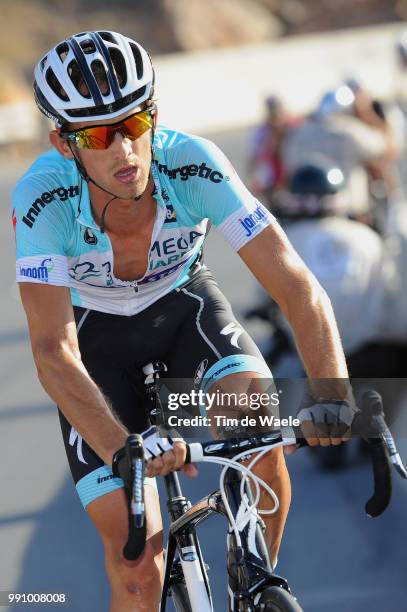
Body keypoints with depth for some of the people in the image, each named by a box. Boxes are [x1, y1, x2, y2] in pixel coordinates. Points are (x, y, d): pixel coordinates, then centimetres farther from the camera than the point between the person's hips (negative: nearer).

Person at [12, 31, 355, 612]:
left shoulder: (193, 165, -31)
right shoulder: (42, 198, -34)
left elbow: (297, 286, -33)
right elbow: (54, 352, -38)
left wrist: (331, 390, -49)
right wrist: (122, 450, -53)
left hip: (183, 302, 1)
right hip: (95, 333, -1)